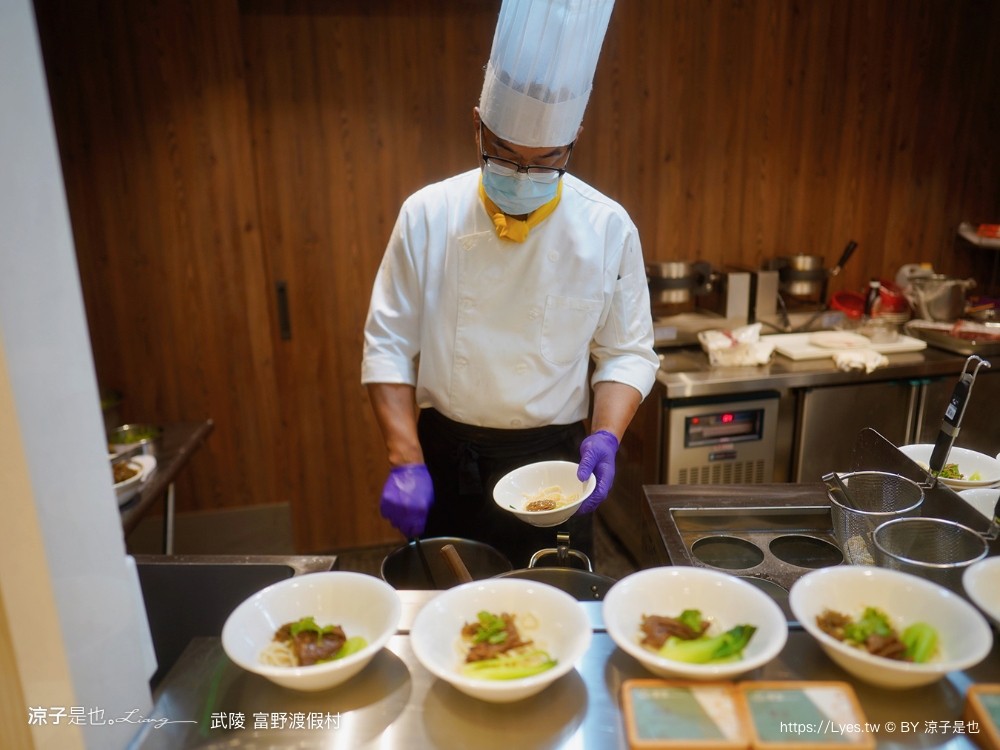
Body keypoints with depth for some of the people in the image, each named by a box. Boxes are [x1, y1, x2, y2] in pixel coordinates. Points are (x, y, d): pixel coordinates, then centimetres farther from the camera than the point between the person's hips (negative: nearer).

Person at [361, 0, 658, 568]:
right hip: (445, 460, 1)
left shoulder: (608, 229, -9)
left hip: (554, 462, 0)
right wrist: (406, 464, -14)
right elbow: (389, 346, -6)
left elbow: (627, 351, -2)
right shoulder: (427, 216, -9)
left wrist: (606, 438, -18)